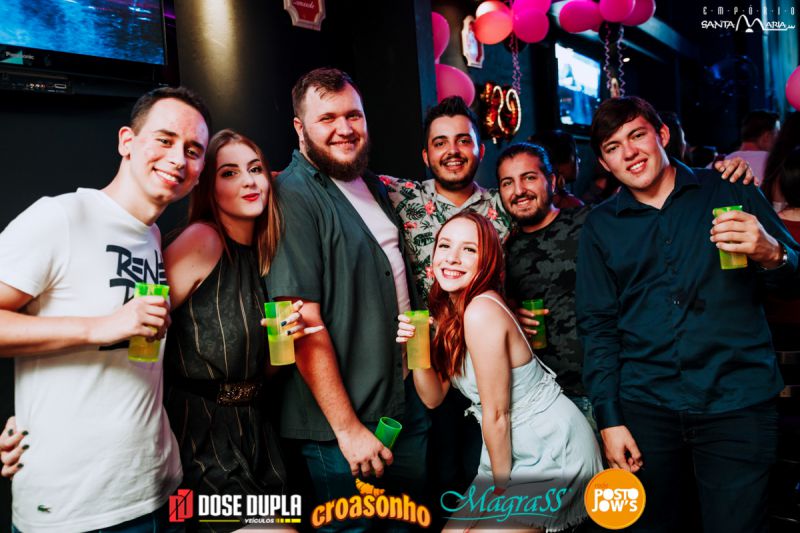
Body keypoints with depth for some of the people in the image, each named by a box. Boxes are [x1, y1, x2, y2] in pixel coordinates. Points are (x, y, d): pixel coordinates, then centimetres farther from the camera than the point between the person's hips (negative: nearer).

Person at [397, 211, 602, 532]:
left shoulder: (481, 312, -26)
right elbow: (434, 397, 1)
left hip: (549, 447, -8)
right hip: (521, 446, 8)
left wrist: (500, 487, -9)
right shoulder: (448, 311, 2)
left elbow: (496, 414, -20)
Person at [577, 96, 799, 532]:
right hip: (646, 408, 1)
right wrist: (608, 419, -1)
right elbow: (597, 326, 6)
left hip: (737, 403, -1)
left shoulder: (729, 193, 5)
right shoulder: (600, 226, 8)